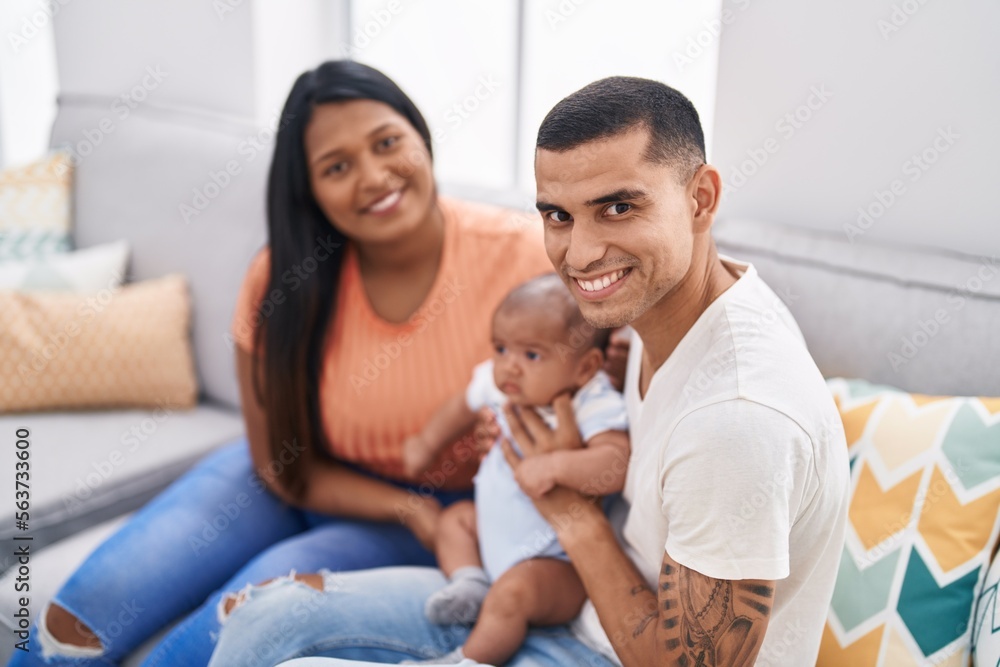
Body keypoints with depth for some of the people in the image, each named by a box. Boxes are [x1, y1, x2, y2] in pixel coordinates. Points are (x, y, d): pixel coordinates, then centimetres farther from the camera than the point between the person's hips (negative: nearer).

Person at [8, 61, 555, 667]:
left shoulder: (520, 258, -23)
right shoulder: (283, 279, -14)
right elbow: (283, 468, -4)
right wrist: (407, 507, -17)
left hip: (446, 510, -2)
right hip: (307, 480, 3)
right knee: (83, 615, -10)